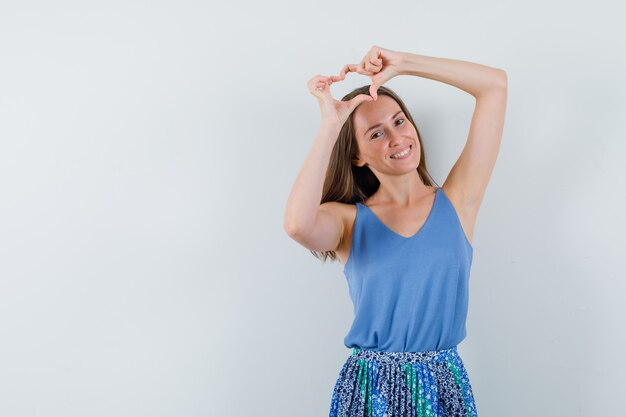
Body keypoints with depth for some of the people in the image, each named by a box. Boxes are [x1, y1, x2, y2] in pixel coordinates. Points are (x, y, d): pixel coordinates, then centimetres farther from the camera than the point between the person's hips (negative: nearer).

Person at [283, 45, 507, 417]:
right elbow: (298, 224, -27)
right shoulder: (347, 220, -2)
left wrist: (401, 63, -5)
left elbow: (495, 84, -2)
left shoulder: (456, 202, 0)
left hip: (446, 385, 1)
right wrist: (331, 124, -19)